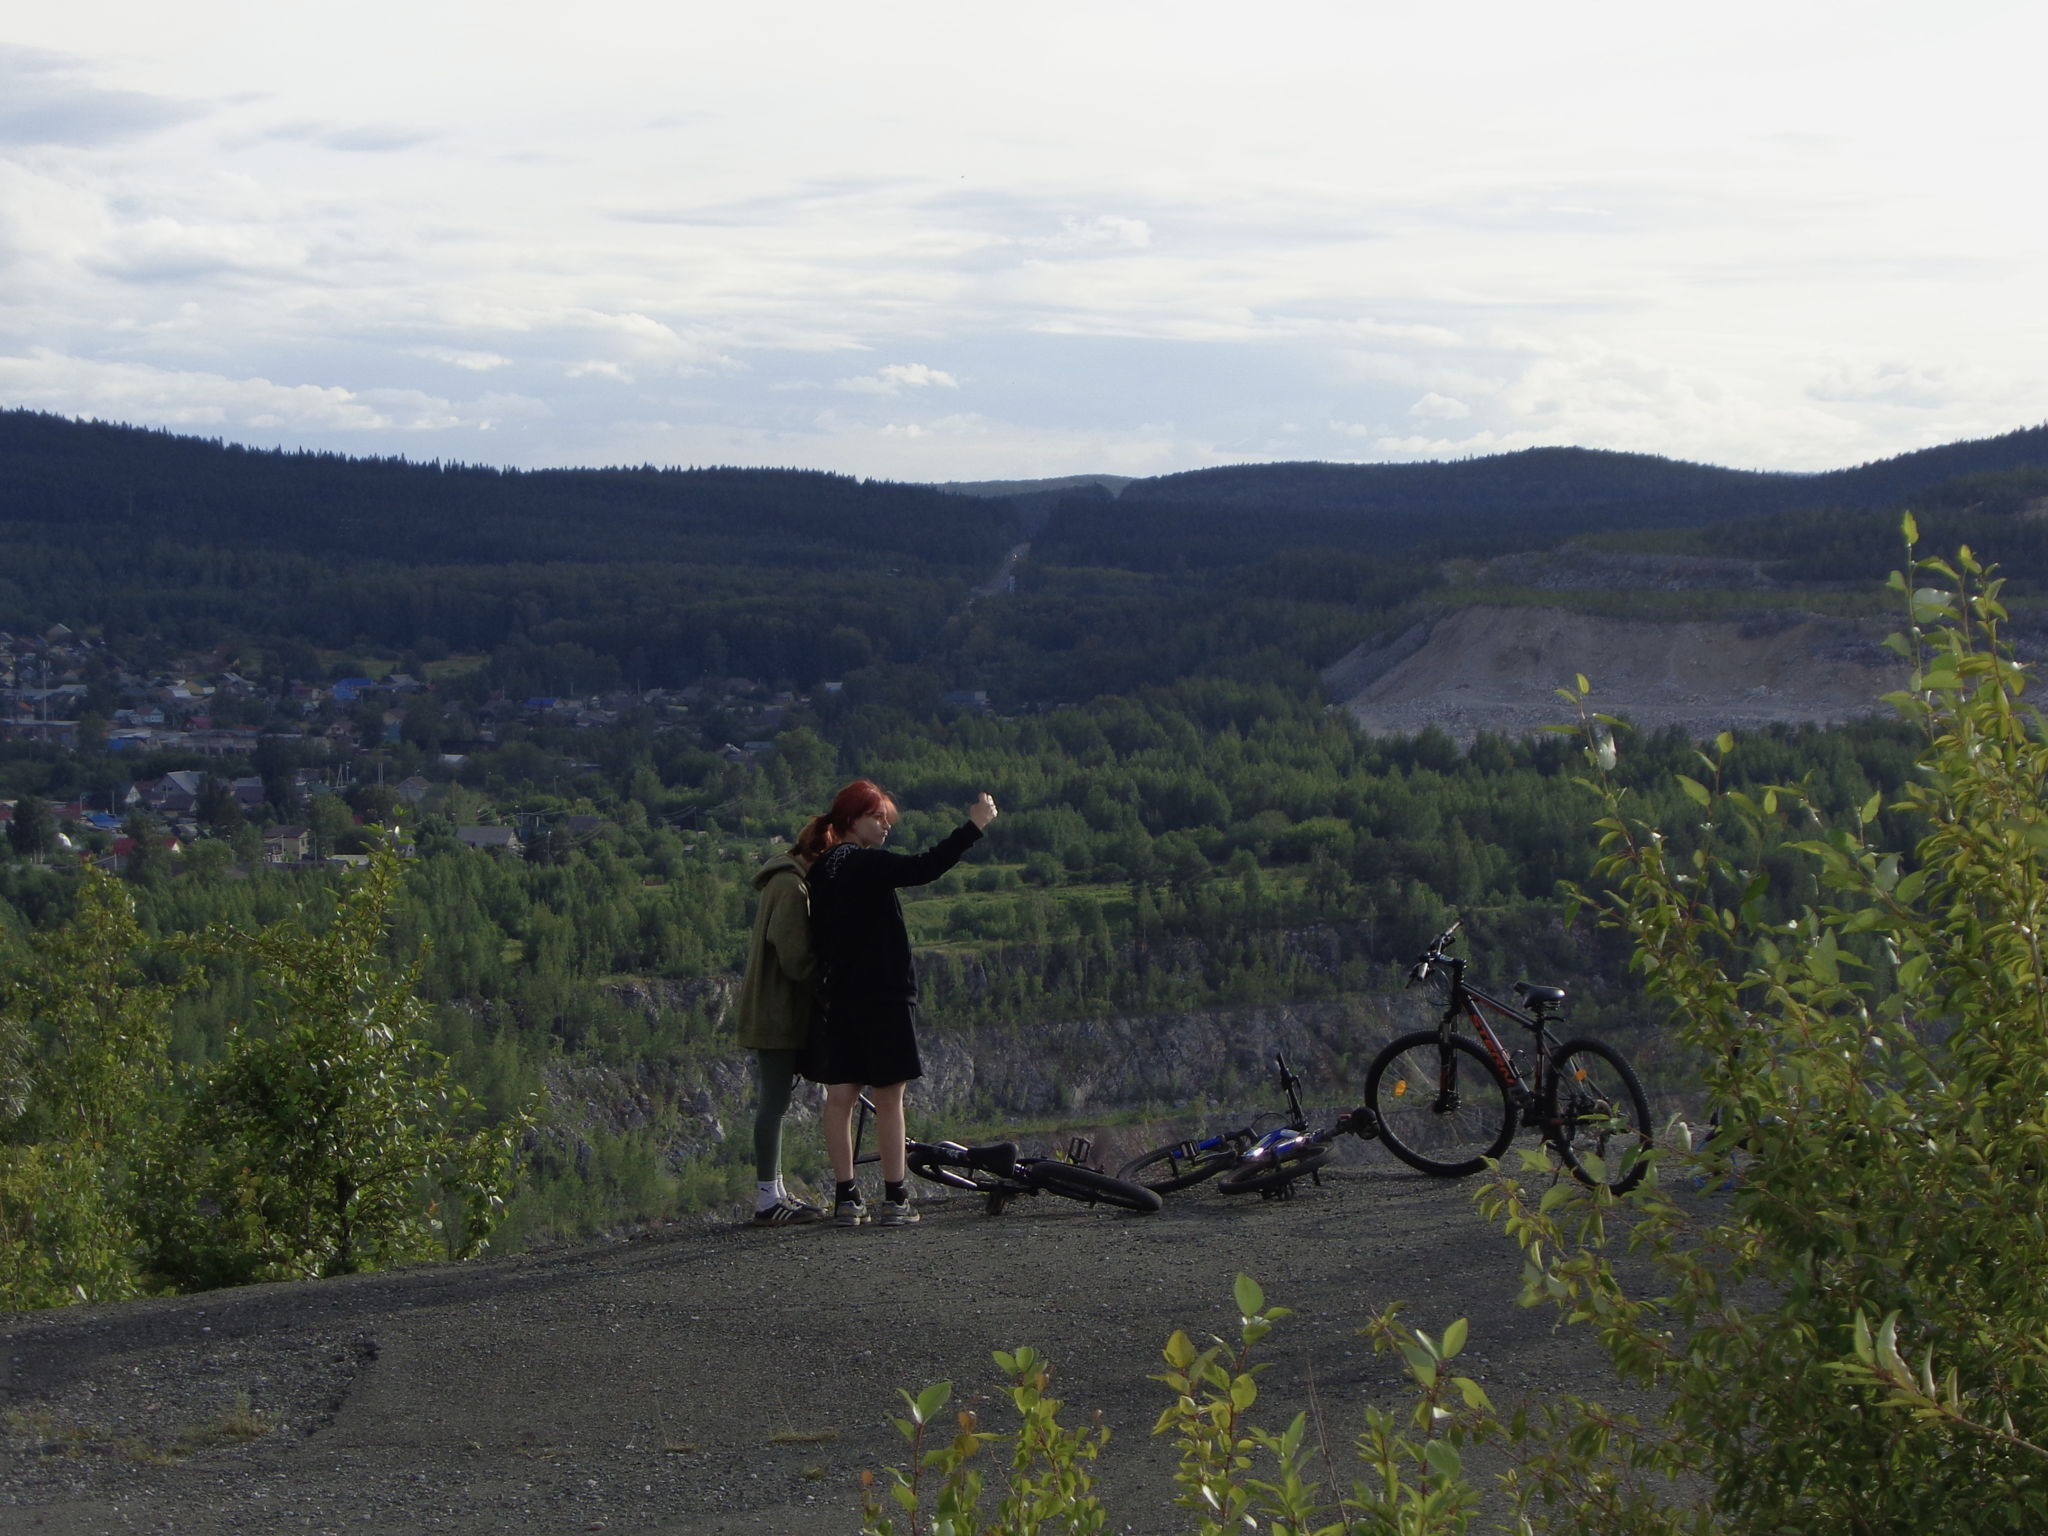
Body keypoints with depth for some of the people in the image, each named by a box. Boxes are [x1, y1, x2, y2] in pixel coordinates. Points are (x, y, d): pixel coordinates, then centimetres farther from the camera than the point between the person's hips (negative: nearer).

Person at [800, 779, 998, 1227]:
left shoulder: (823, 868, 12)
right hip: (881, 996, -7)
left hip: (838, 1000, 7)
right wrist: (974, 826, -21)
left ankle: (846, 1198, 5)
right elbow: (923, 868, -26)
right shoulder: (863, 864, -13)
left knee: (840, 1097, 4)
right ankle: (893, 1199, 1)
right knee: (888, 1097, -1)